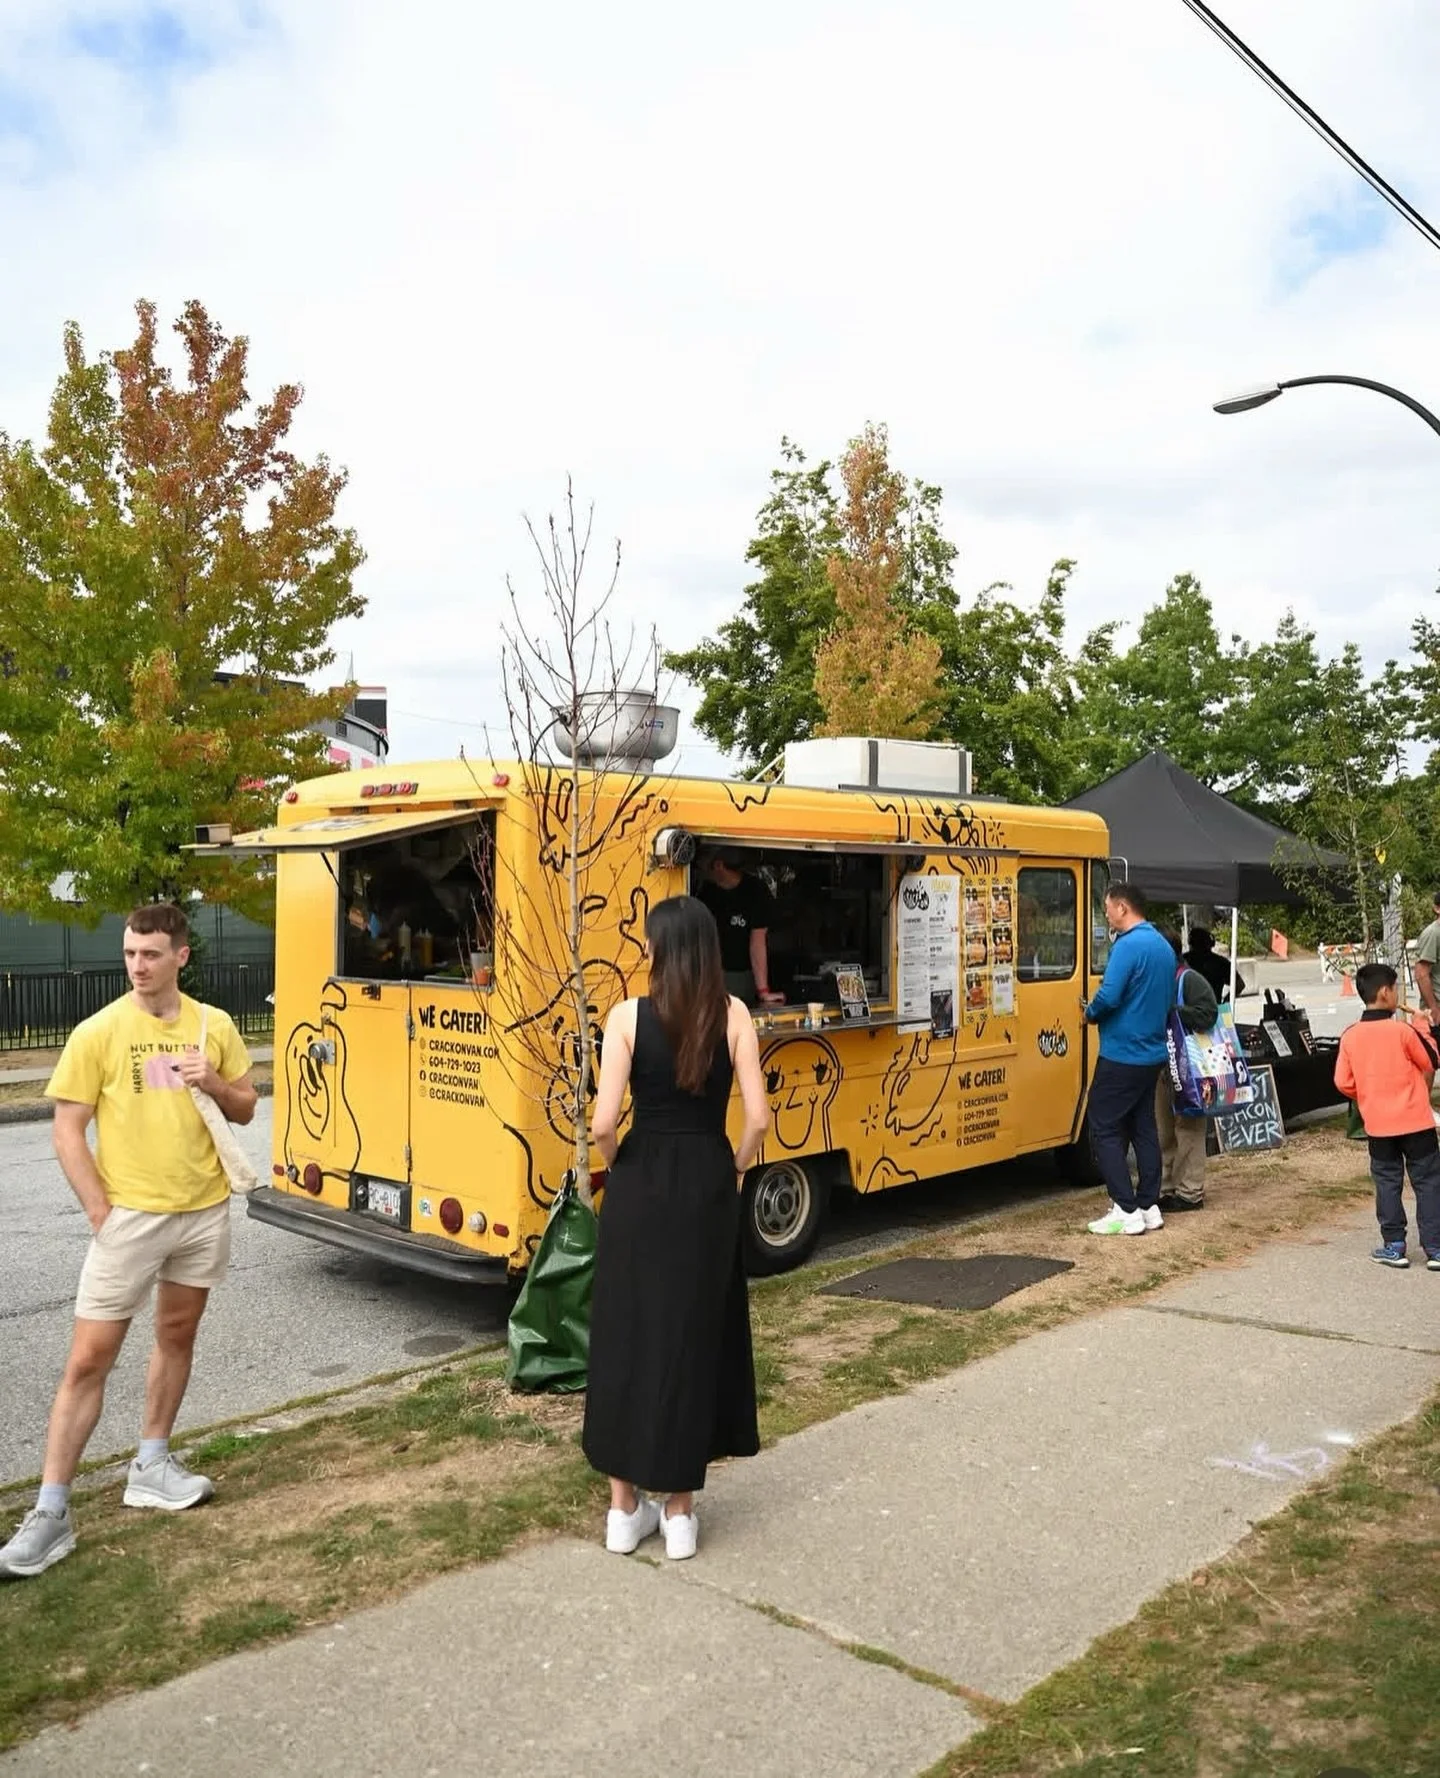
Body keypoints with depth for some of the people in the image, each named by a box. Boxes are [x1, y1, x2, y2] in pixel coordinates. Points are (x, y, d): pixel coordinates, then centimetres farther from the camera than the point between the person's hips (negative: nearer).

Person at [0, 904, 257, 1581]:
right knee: (88, 1358, -3)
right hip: (130, 1214, -4)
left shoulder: (215, 1025, 1)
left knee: (177, 1336, 16)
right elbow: (67, 1133, -8)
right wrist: (102, 1214, -12)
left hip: (206, 1211, 4)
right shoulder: (97, 1032, -9)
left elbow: (246, 1109, 9)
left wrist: (213, 1083, -12)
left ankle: (151, 1466, 33)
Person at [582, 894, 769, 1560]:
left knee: (625, 1335, 13)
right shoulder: (733, 1015, -5)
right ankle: (678, 1510, 20)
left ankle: (625, 1506, 23)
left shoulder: (628, 1016, -9)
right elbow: (758, 1116, -9)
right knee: (694, 1337, 12)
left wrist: (617, 1166, 6)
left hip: (639, 1184, -1)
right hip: (707, 1186, 1)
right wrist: (737, 1166, 9)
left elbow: (604, 1123, -14)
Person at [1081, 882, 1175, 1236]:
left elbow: (1108, 997, -25)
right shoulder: (1163, 946, 11)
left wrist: (1090, 1012, -6)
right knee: (1143, 1128, 14)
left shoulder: (1128, 945, -18)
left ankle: (1127, 1211, -3)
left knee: (1104, 1130, -1)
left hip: (1122, 1055, -9)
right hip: (1152, 1053, 9)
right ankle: (1149, 1206, 19)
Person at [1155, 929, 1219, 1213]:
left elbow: (1207, 1015, -21)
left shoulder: (1191, 980, -10)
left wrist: (1170, 1010, -24)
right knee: (1162, 1131, 12)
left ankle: (1190, 1193, 8)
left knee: (1187, 1129, 0)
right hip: (1161, 1066, 8)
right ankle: (1166, 1189, 21)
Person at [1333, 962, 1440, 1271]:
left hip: (1378, 1124, 3)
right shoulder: (1403, 1030, -13)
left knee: (1388, 1183, 12)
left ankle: (1394, 1246, 14)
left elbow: (1344, 1084, 0)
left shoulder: (1350, 1037, -3)